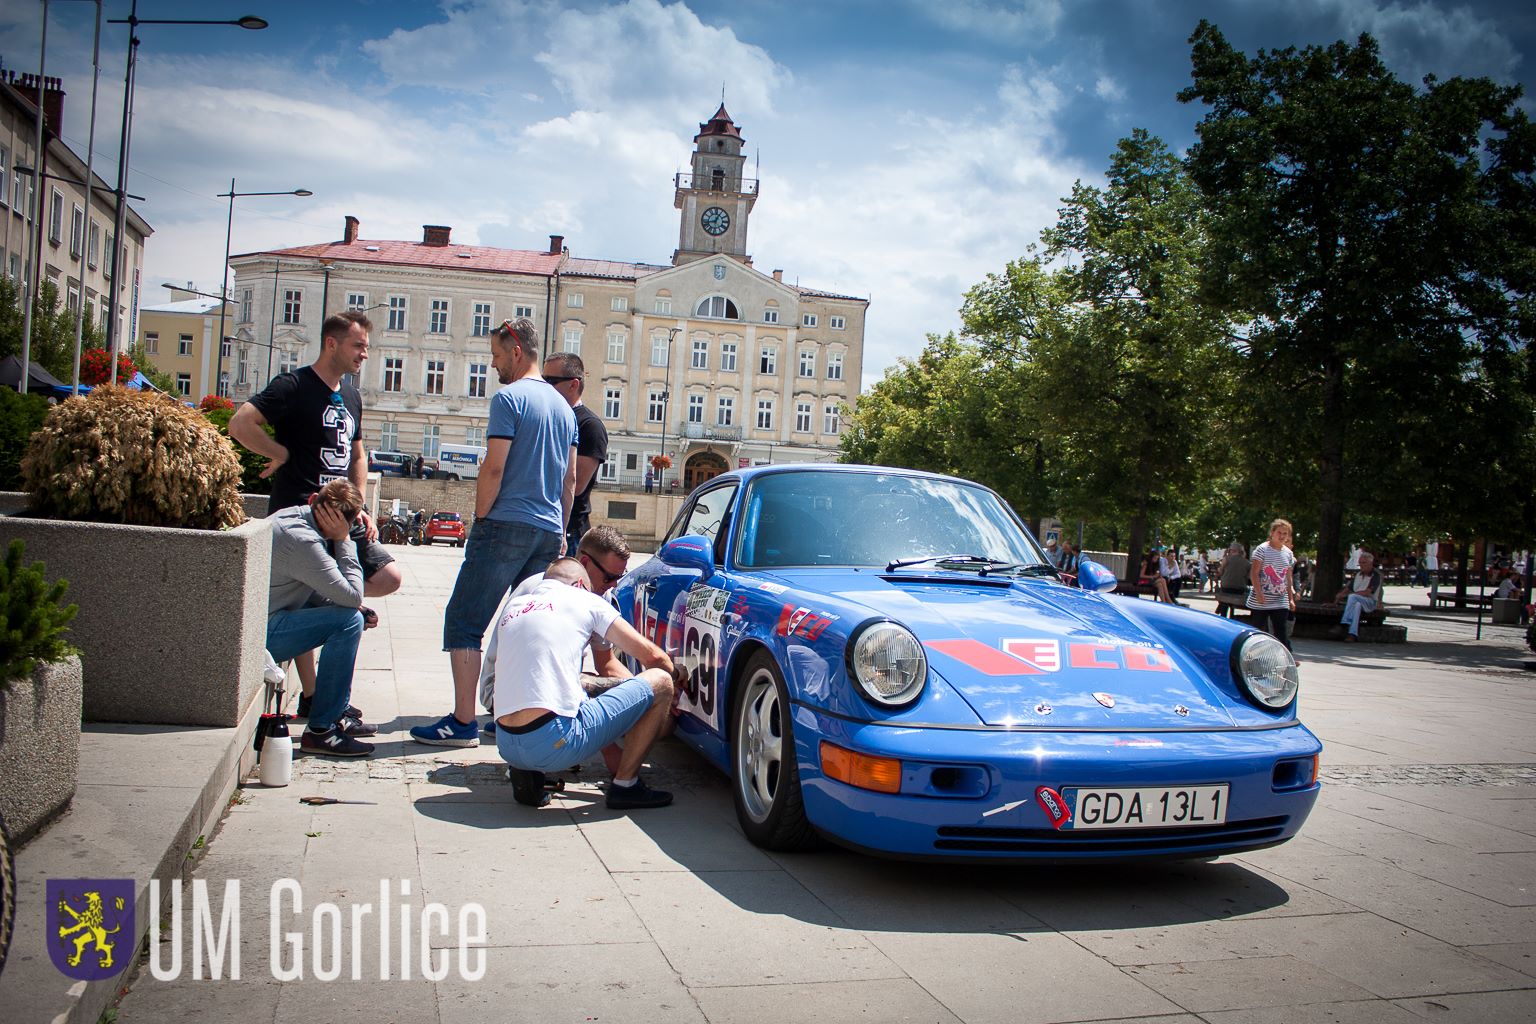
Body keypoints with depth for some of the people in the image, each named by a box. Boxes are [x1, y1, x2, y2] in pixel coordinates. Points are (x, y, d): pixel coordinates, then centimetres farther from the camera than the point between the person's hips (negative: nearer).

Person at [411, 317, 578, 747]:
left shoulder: (509, 398, -7)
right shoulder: (564, 407, 17)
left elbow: (494, 468, -13)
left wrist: (480, 519, -3)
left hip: (506, 526, -8)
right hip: (549, 533, 8)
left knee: (464, 622, -4)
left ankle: (463, 722, -7)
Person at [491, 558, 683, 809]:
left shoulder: (511, 609, 22)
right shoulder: (583, 599, 8)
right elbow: (650, 655, 7)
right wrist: (676, 672, 30)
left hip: (505, 747, 7)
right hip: (554, 742, -6)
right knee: (660, 682, 8)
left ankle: (528, 771, 16)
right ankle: (625, 785, 11)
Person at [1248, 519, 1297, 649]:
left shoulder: (1288, 553, 10)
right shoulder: (1262, 549, -7)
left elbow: (1288, 578, 16)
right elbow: (1254, 573, -11)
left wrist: (1291, 598, 11)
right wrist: (1259, 594, -21)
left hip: (1280, 601, 4)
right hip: (1261, 602, -4)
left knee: (1281, 632, -2)